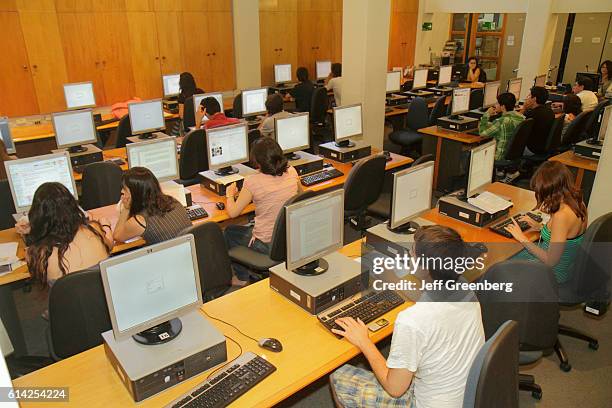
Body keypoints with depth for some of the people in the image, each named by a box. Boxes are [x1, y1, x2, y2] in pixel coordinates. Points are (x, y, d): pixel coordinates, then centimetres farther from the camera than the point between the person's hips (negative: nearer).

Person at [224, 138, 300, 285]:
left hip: (268, 245, -6)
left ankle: (242, 278, 35)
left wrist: (229, 194, 9)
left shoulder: (253, 181, -21)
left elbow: (233, 213, -10)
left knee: (229, 232, 23)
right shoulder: (291, 172, -7)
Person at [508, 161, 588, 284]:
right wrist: (540, 227, 5)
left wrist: (523, 238, -18)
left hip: (553, 272, -8)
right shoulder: (578, 202, -6)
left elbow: (551, 261, -27)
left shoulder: (562, 215, -33)